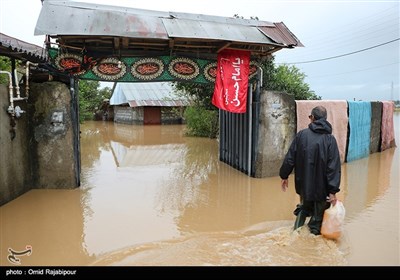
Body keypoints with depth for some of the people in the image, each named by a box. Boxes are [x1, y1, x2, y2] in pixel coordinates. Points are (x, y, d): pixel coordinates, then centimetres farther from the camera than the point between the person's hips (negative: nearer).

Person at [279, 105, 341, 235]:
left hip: (304, 184, 2)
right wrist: (333, 191, -12)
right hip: (322, 188, -2)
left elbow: (290, 158, -3)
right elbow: (334, 167, -14)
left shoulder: (301, 134, -6)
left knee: (304, 207, 26)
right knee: (318, 213, 16)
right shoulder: (330, 139, -10)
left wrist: (284, 176, 10)